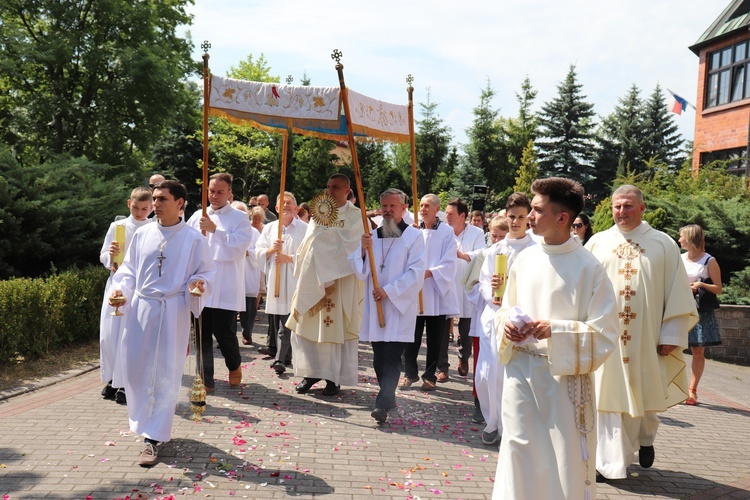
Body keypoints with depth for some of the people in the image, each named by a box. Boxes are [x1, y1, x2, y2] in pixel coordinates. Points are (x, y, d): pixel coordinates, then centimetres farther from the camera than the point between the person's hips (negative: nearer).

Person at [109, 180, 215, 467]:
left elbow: (207, 272, 1)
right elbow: (129, 270, 13)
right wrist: (120, 288, -4)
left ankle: (154, 438, 8)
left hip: (173, 312, -3)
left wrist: (198, 284, -20)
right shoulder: (142, 235, 6)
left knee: (164, 375, -1)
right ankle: (144, 422, 33)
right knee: (134, 368, 7)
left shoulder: (193, 239, -3)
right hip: (139, 309, 4)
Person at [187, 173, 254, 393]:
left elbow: (239, 247, -11)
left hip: (226, 288, -4)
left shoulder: (240, 218, 1)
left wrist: (214, 230, -17)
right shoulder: (197, 217, 13)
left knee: (223, 332, -2)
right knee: (202, 333, 4)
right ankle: (206, 380, 13)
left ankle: (234, 366, 27)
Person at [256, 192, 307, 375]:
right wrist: (271, 250, -8)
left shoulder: (305, 229, 2)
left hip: (294, 282, -4)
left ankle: (280, 358, -12)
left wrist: (290, 258, -14)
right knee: (276, 322, 7)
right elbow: (258, 253, 11)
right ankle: (285, 355, 21)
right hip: (274, 280, 4)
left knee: (287, 322, -11)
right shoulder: (269, 228, 15)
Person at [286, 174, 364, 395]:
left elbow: (347, 246, -13)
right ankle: (312, 372, 16)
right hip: (313, 279, 5)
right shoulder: (319, 212, 13)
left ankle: (335, 378, 10)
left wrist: (322, 231, -9)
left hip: (340, 281, -5)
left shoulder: (355, 215, -2)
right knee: (306, 325, 4)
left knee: (336, 328, -1)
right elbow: (307, 244, 12)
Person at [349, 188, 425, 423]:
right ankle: (388, 398, 23)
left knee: (392, 356, -11)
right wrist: (363, 250, -9)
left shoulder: (414, 236, -1)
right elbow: (360, 272, 9)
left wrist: (389, 291, -14)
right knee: (379, 357, 9)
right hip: (375, 305, 5)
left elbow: (416, 272, -9)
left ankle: (383, 404, -14)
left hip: (400, 306, -4)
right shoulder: (372, 236, 11)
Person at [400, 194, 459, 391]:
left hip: (437, 291, -1)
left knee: (435, 339, 6)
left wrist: (428, 273, -17)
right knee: (412, 336, 3)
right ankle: (410, 373, 17)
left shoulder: (447, 232, -1)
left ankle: (430, 375, 18)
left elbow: (449, 263, -6)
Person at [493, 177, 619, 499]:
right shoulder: (524, 259, 4)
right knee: (519, 457, 12)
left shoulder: (588, 268, -11)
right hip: (520, 372, 4)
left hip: (564, 376, -4)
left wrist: (556, 330, -21)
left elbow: (605, 332, -11)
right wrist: (507, 325, -6)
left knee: (565, 462, 6)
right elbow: (505, 309, 16)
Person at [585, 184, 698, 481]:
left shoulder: (663, 244, 2)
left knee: (643, 396, 12)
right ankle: (613, 464, 13)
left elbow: (677, 293, 0)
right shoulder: (597, 243, 4)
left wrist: (672, 335, -5)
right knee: (610, 398, 3)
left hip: (645, 337, 0)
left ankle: (645, 438, 42)